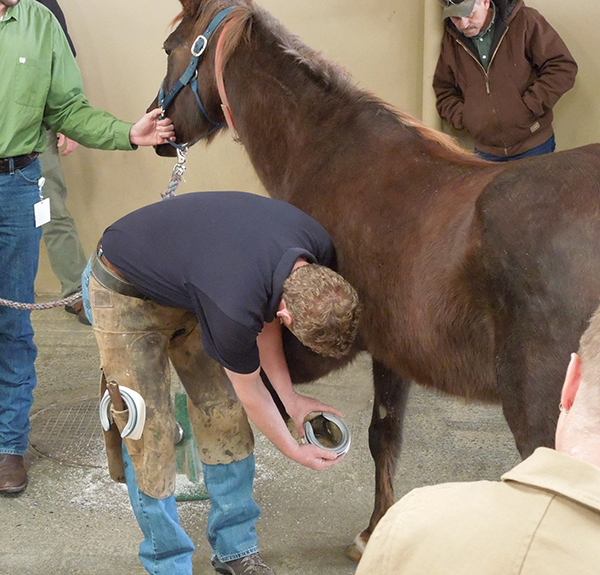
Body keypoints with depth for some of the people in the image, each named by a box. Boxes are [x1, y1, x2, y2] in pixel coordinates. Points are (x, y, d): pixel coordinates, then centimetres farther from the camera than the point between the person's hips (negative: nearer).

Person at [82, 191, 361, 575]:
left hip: (188, 280, 8)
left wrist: (290, 396, 1)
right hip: (126, 296, -7)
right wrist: (295, 451, -4)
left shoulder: (318, 250, -21)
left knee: (225, 414, 5)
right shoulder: (234, 309, -41)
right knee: (149, 432, -8)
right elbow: (249, 389, -20)